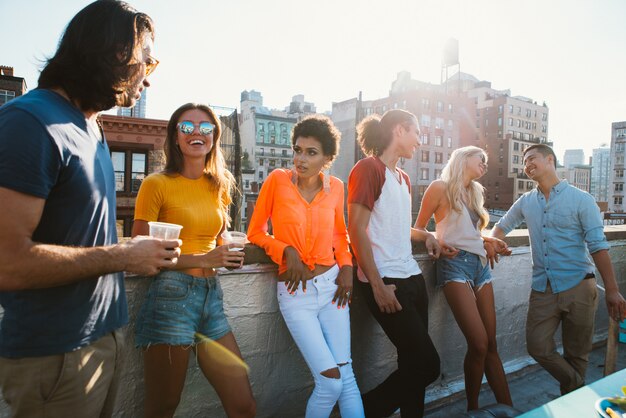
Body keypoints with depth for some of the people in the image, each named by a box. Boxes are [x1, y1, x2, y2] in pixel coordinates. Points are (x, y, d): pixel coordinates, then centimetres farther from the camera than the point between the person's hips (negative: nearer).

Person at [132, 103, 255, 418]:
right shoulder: (157, 184, -5)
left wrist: (228, 256, 3)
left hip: (211, 295, 5)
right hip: (171, 295, -5)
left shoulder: (219, 187, 12)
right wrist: (201, 260, -16)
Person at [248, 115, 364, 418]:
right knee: (330, 381, -7)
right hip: (294, 292, -3)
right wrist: (287, 251, -15)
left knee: (346, 374, 2)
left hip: (331, 284, 3)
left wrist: (346, 267, 1)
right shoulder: (277, 180, -6)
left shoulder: (335, 186, 3)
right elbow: (256, 232, 1)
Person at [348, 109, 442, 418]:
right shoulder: (369, 168, -8)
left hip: (412, 277, 8)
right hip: (387, 282, -8)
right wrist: (377, 285, -18)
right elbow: (356, 229, -14)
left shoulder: (403, 178, 18)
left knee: (414, 364, 11)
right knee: (427, 365, -3)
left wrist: (425, 235, 10)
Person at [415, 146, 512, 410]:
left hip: (480, 264, 7)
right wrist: (437, 244, -16)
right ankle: (472, 408, 9)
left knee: (491, 344, 7)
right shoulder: (441, 187, 0)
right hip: (455, 263, -7)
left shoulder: (475, 192, 20)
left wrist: (490, 240, 7)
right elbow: (419, 228, 1)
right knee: (479, 344, -11)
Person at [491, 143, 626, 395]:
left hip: (578, 287, -3)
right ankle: (578, 388, 22)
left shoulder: (581, 199, -3)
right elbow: (502, 226, 23)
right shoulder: (526, 202, 9)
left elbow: (598, 246, -6)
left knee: (576, 355, 8)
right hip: (542, 289, 4)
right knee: (537, 347, -1)